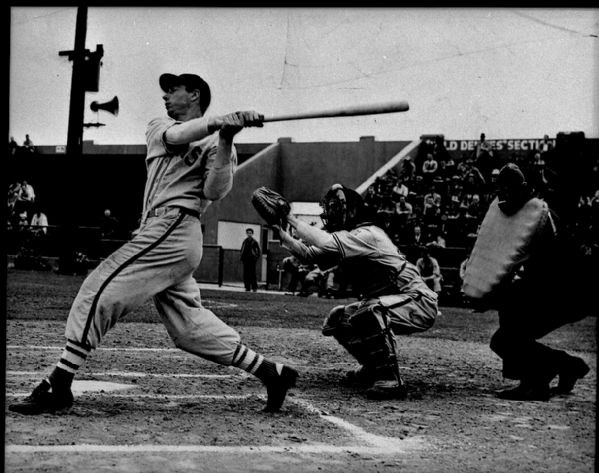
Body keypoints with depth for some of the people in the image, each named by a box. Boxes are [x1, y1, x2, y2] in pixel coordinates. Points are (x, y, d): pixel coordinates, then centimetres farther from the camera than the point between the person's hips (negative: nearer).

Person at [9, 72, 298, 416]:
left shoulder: (217, 140, 3)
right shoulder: (158, 127, 25)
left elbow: (214, 191, -11)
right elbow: (175, 136, 2)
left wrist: (225, 141, -23)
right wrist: (218, 121, -14)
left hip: (174, 229, -8)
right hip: (161, 234, 8)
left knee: (100, 291, -15)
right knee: (188, 325, 5)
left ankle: (58, 387, -15)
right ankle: (271, 371, 10)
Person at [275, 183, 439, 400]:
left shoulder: (367, 235, -20)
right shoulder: (347, 240, 8)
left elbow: (326, 243, -32)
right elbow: (309, 253, 5)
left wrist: (293, 219, -23)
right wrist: (282, 233, -8)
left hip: (419, 303, -10)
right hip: (384, 305, 10)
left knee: (373, 309, -36)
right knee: (336, 320, 11)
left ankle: (391, 379, -30)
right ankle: (373, 367, 24)